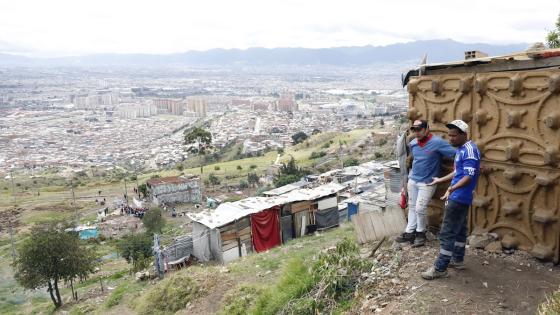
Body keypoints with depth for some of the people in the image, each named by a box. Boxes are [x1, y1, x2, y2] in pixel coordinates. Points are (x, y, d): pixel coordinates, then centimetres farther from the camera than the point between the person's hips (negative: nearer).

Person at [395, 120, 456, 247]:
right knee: (412, 207, 12)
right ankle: (410, 232, 22)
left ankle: (421, 233, 15)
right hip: (412, 180, 6)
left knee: (420, 209, -7)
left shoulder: (437, 142, -19)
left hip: (427, 182, -6)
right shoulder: (413, 143, 2)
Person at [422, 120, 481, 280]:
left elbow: (469, 177, -27)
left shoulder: (470, 150, -20)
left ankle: (440, 268, 0)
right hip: (459, 197, 11)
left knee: (447, 233, -7)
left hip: (459, 198, -11)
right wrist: (440, 180, 30)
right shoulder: (462, 149, 12)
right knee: (459, 229, 19)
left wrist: (451, 189, -42)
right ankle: (457, 260, 32)